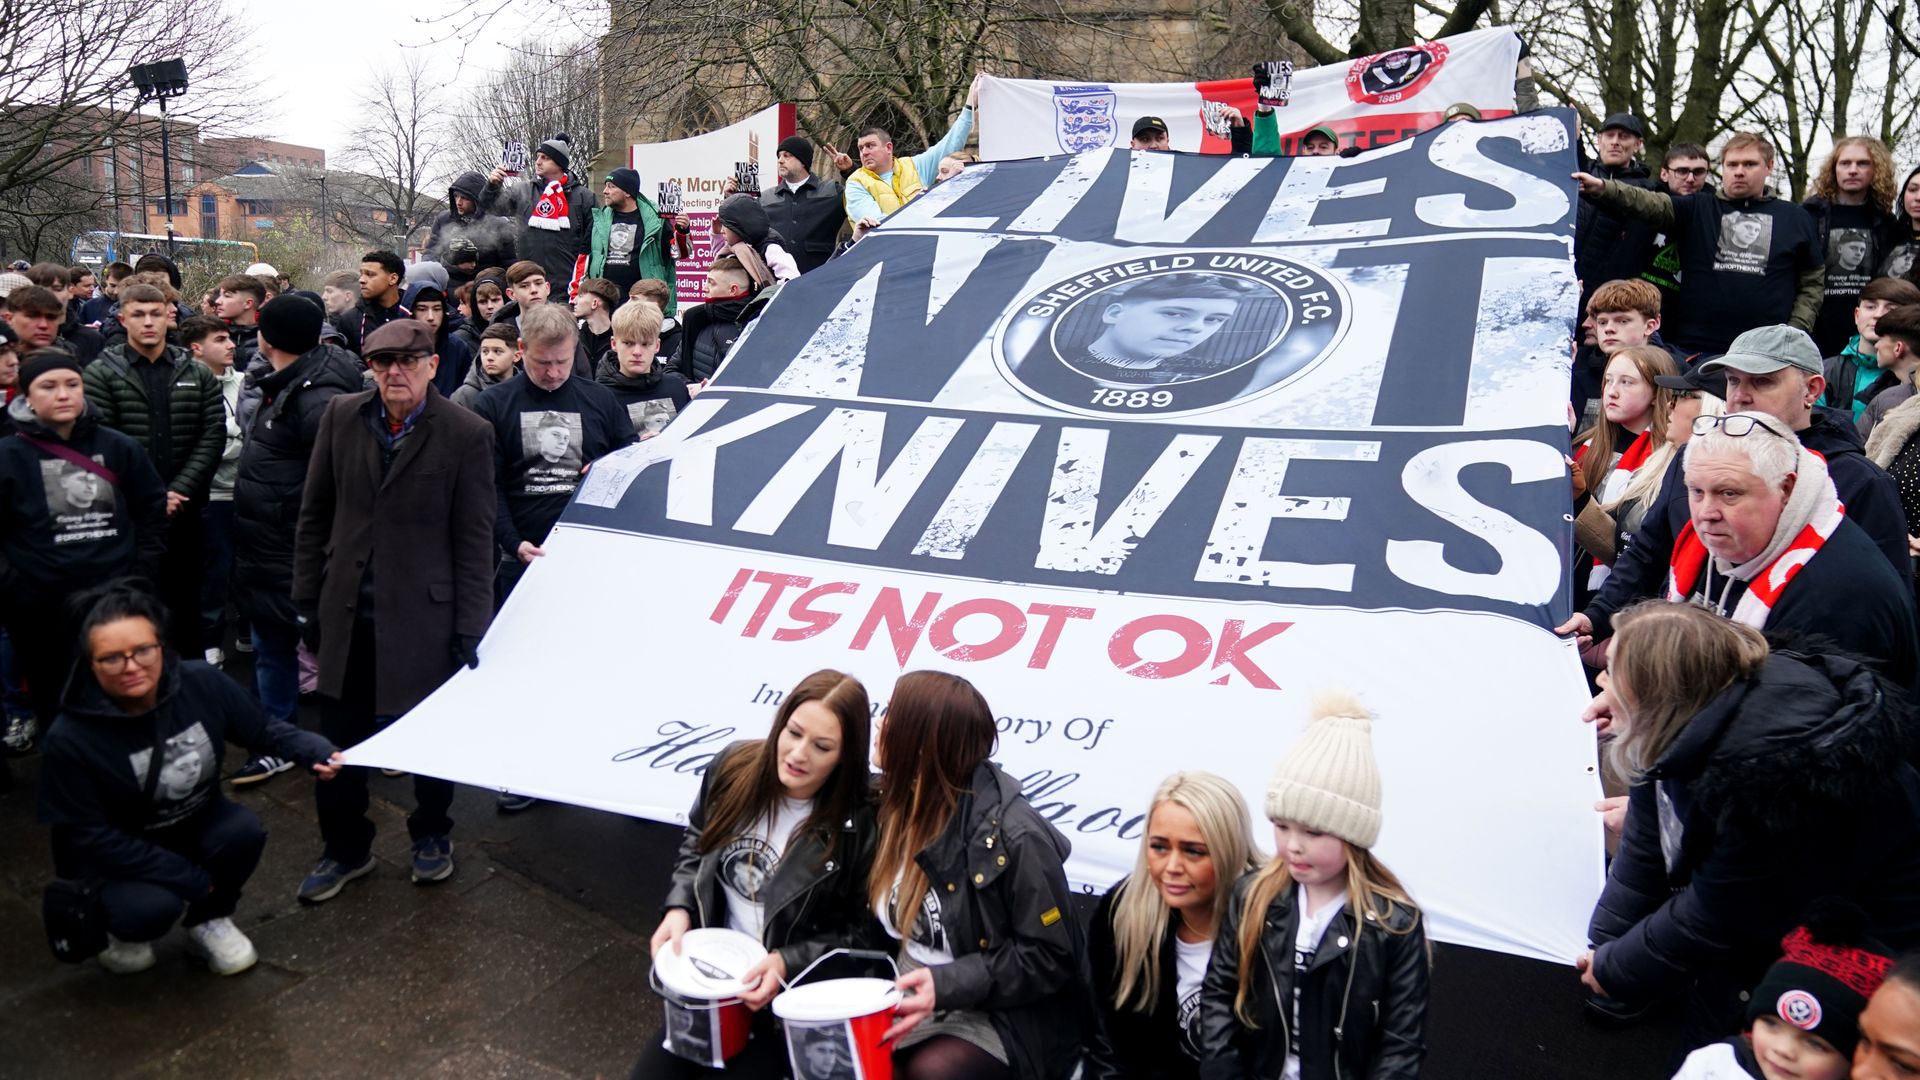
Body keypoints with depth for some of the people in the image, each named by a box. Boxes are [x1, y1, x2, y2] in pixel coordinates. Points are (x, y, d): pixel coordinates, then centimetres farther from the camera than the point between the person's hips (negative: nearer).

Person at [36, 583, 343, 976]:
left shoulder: (201, 684, -21)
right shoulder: (69, 740, -28)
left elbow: (264, 729, -6)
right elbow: (89, 839, -21)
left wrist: (317, 751, -27)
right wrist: (190, 880, -21)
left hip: (195, 828, 4)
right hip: (113, 858, -3)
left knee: (244, 829, -27)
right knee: (153, 908, -31)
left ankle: (208, 922, 4)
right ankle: (119, 929, 9)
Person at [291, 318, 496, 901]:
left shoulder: (467, 434, -9)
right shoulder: (341, 417, 2)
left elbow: (474, 540, -7)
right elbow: (314, 514, 8)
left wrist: (470, 627, -9)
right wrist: (308, 599, 5)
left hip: (426, 614, -3)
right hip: (348, 612, 3)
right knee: (341, 736, 12)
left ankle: (432, 835, 35)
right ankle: (346, 848, 31)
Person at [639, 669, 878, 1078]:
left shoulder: (857, 823, -23)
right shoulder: (733, 767, -10)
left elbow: (861, 931, -13)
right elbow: (695, 848, 10)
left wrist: (787, 963, -24)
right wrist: (679, 909, -6)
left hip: (790, 998, -5)